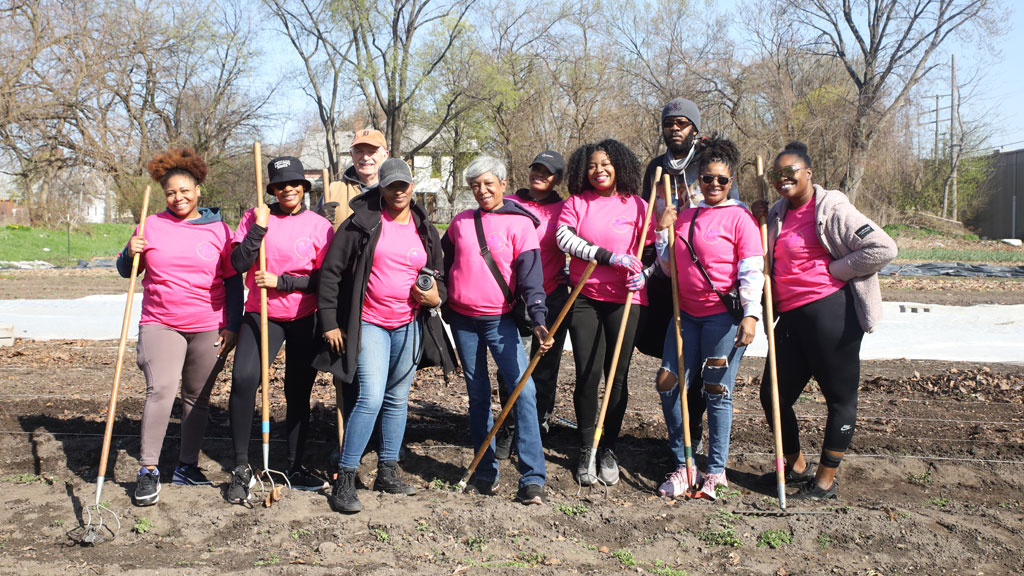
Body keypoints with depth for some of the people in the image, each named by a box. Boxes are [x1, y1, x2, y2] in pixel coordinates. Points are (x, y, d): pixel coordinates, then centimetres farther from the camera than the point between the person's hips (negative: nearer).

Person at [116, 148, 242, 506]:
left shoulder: (219, 230, 4)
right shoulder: (152, 225, 7)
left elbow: (233, 280, 7)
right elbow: (127, 271, 15)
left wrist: (233, 325, 2)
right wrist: (130, 253, -8)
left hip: (209, 328, 1)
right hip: (160, 325, -1)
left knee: (198, 397, 8)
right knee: (160, 389, -17)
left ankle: (187, 466, 21)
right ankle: (148, 469, -8)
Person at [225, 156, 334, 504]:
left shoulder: (319, 226, 0)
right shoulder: (255, 217, 4)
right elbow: (238, 264, -6)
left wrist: (280, 281, -12)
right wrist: (259, 228, -14)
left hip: (305, 319, 0)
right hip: (262, 315, 0)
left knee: (298, 394, 8)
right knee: (243, 379, -22)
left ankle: (295, 469, 26)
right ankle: (241, 468, -8)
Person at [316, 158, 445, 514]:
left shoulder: (425, 230, 10)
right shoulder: (363, 223, -4)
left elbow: (438, 277, 20)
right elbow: (331, 271, -3)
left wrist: (436, 298, -3)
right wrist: (330, 322, -6)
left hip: (408, 327, 5)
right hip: (368, 324, -5)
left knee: (398, 399, 11)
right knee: (371, 397, -16)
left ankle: (388, 472, 25)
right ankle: (344, 480, -7)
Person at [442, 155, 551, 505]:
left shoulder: (519, 223, -3)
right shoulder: (461, 223, 8)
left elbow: (531, 275, -12)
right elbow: (444, 263, 21)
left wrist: (538, 318, -24)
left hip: (500, 319, -4)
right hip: (462, 319, 4)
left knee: (523, 390, -14)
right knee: (477, 394, 9)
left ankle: (533, 478, -13)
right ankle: (485, 473, 19)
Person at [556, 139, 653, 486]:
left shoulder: (636, 205, 4)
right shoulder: (575, 203, 5)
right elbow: (564, 237, -12)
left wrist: (643, 274, -13)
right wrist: (611, 257, -20)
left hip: (625, 300, 0)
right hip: (585, 298, 0)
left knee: (617, 375, 4)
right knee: (587, 373, -3)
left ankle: (608, 449, 19)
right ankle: (586, 450, 12)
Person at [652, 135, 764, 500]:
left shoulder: (739, 218, -4)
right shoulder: (684, 217, 13)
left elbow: (752, 272, -10)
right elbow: (669, 268, 17)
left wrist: (750, 314, -19)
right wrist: (663, 231, 5)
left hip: (724, 315, -6)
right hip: (687, 313, 6)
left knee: (717, 393, 0)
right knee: (668, 384, 2)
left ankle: (716, 471, 13)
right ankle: (683, 465, 16)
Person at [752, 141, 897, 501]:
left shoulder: (831, 208, -9)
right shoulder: (778, 213, 14)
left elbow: (883, 248, -15)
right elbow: (767, 259, 24)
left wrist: (834, 270, -11)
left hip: (831, 312, -8)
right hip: (790, 317, 8)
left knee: (840, 396, 4)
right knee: (773, 394, 11)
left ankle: (826, 481, 15)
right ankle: (795, 465, 31)